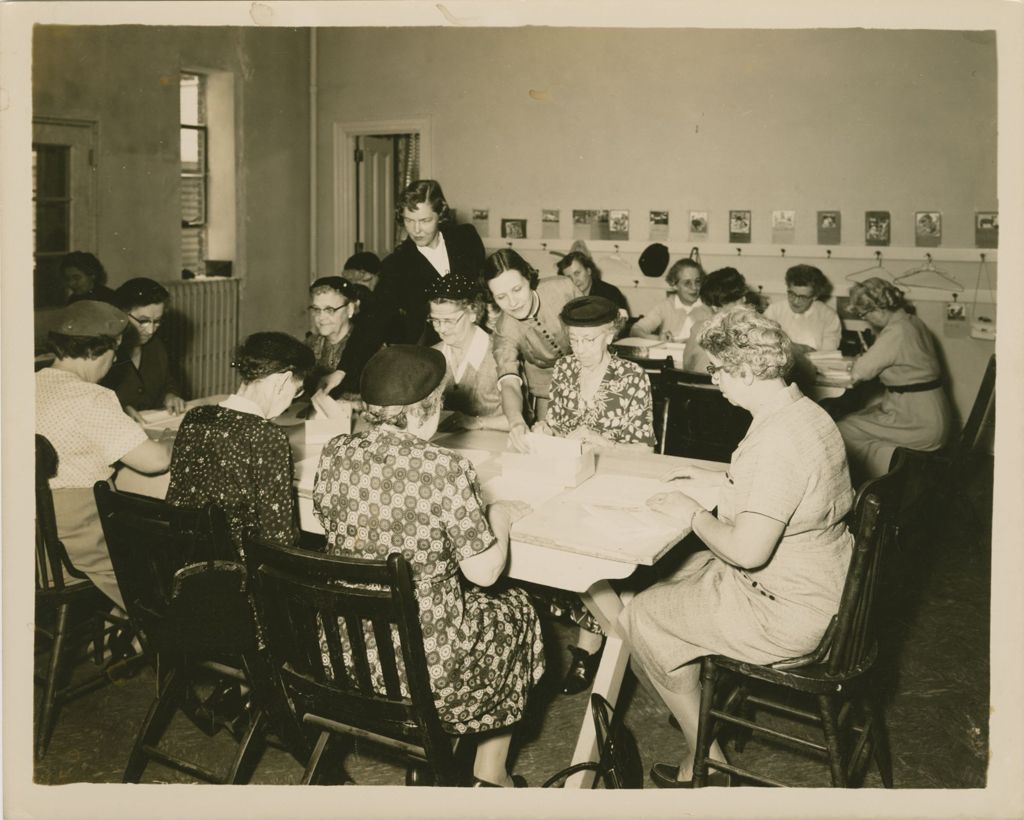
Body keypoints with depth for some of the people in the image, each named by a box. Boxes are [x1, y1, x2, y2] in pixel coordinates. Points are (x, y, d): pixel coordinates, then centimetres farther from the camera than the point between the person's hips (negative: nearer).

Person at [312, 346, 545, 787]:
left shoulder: (334, 454, -7)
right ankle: (490, 775, 34)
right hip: (421, 667, -5)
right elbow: (483, 572, -16)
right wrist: (499, 519, 4)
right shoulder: (446, 470, -22)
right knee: (514, 608, 24)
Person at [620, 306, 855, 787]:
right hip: (819, 586, 10)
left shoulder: (777, 440, -29)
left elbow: (747, 550, -30)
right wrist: (717, 480, 14)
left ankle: (705, 758, 15)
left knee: (640, 615, 1)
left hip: (787, 612, -10)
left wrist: (693, 514, -14)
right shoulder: (805, 412, 3)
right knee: (676, 570, 22)